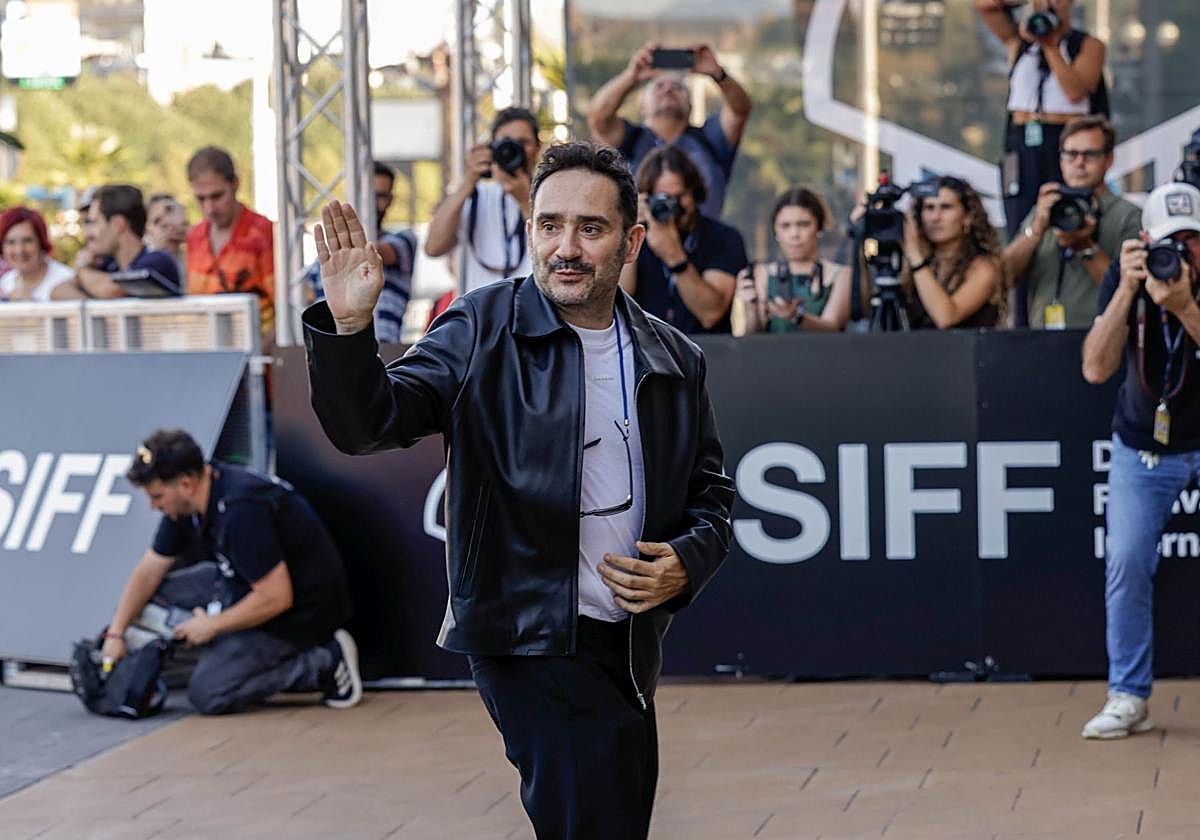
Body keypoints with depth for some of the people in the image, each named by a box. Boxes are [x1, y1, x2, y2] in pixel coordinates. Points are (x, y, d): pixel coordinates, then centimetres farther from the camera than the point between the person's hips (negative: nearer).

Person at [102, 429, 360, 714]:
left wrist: (212, 625, -17)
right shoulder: (187, 502, -3)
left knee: (207, 695, -16)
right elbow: (149, 572, 8)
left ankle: (323, 663, -8)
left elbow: (276, 598, -30)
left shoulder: (240, 509, -32)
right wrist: (116, 634, 2)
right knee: (151, 596, 4)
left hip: (301, 609, -10)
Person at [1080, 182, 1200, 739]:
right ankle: (1128, 699, 3)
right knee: (1126, 563, -8)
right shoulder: (1127, 273, -15)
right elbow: (1095, 369, -24)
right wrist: (1127, 291, -34)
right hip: (1143, 446, 1)